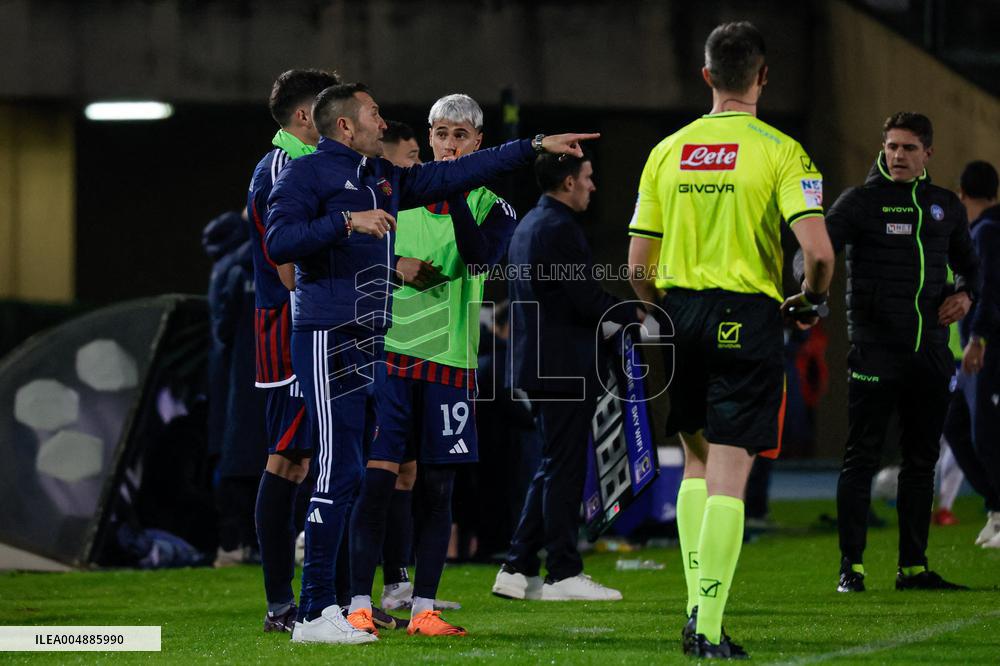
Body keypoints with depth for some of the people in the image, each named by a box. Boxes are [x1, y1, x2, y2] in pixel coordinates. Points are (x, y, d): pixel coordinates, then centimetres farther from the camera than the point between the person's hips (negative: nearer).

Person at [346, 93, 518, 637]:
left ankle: (423, 608, 9)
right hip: (390, 350, -1)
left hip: (450, 358, 1)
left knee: (438, 486, 3)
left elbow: (481, 257, -14)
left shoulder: (491, 205, 6)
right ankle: (359, 605, -6)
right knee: (377, 479, -7)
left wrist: (455, 193, -20)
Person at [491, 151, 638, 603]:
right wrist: (632, 315, -6)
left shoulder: (529, 225, 16)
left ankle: (518, 570, 13)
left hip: (536, 363, 10)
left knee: (554, 469, 14)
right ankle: (564, 574, -1)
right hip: (563, 367, -10)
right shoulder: (559, 228, -16)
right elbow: (588, 300, -20)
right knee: (564, 469, -5)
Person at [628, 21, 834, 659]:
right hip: (747, 318, -4)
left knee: (698, 462, 19)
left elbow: (638, 264, 7)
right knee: (729, 473, -3)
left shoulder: (668, 152, 6)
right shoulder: (780, 151, -7)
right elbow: (818, 250, -17)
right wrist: (812, 297, 4)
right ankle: (709, 630, -7)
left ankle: (695, 610, 15)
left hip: (680, 311, 4)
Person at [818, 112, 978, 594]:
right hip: (874, 350, -5)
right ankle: (851, 567, -2)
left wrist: (964, 293, 5)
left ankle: (913, 566, 14)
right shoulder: (860, 202, -1)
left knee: (921, 459, 8)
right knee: (861, 458, -5)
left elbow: (967, 261, 26)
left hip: (931, 351, 5)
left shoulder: (946, 206, 13)